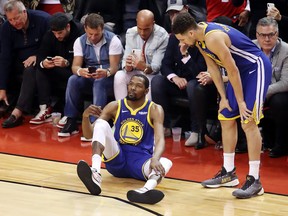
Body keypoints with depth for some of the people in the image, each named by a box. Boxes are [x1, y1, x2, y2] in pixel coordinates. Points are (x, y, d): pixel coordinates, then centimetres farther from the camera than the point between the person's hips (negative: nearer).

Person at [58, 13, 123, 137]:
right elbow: (75, 66, -8)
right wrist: (80, 71, -34)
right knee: (73, 80, -27)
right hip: (88, 79, 3)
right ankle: (71, 122, -24)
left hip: (108, 79, -3)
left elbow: (114, 67, -16)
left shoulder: (113, 40, -10)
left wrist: (106, 72, -40)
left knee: (99, 82, -37)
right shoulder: (80, 42, 0)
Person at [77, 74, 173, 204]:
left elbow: (160, 139, -18)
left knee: (166, 163, -33)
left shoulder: (154, 110, -3)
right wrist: (85, 116, -20)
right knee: (101, 124, -21)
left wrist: (155, 159, -41)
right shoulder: (115, 107, 4)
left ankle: (147, 189, -70)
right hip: (116, 159, 2)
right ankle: (95, 174, -45)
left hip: (141, 160, -2)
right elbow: (89, 135, 2)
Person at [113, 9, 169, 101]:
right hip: (135, 72, 4)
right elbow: (126, 58, -4)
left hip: (153, 74, -4)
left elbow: (157, 66, -19)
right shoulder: (130, 33, -3)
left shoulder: (162, 36, -16)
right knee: (119, 76, -24)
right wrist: (127, 66, -29)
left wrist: (145, 67, -41)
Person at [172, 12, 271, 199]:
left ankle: (255, 181, -14)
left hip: (257, 67, -10)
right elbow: (213, 67, 7)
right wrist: (223, 97, 5)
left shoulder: (213, 38, -29)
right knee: (226, 118, 12)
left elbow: (232, 71, -23)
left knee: (249, 122, -15)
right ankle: (229, 173, 22)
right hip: (241, 69, 10)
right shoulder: (198, 37, -2)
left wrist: (241, 101, -15)